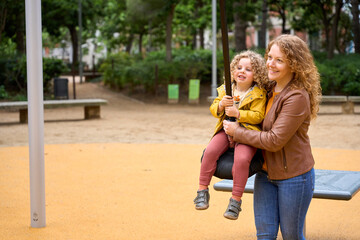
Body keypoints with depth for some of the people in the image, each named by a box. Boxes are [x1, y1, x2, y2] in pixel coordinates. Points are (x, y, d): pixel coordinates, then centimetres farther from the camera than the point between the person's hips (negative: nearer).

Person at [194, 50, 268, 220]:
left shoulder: (259, 94, -1)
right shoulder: (225, 89, 11)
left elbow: (258, 116, -10)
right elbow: (214, 110, 8)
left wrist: (238, 113, -21)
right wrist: (221, 105, -14)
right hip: (225, 131, 4)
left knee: (242, 158, -30)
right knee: (210, 151, -24)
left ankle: (236, 200, -16)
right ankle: (202, 190, -10)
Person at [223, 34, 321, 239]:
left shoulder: (297, 97, -22)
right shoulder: (271, 90, 4)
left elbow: (274, 141, -24)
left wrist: (237, 132, -15)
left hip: (293, 176, -7)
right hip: (266, 173, 7)